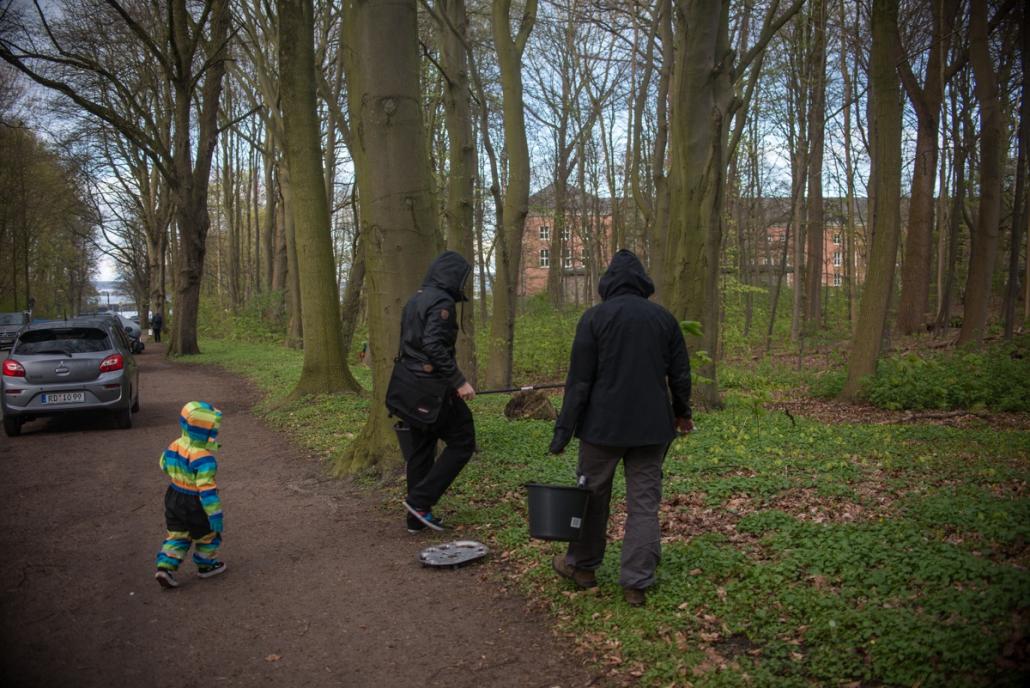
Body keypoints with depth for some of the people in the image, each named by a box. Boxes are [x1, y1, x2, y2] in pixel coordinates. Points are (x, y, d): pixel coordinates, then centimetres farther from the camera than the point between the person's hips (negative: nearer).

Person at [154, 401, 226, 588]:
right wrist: (215, 515, -28)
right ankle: (206, 566, 34)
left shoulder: (175, 445, -7)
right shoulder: (204, 459, -31)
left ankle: (165, 567, 11)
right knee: (208, 534, 18)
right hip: (195, 503, -6)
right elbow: (207, 490, -32)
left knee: (177, 535, 20)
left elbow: (165, 465, 13)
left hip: (174, 497, 7)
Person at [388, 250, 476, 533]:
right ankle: (420, 500, -1)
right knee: (462, 442, 2)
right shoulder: (442, 302, -14)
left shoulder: (415, 300, 16)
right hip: (431, 388, -9)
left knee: (420, 451, 14)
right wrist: (459, 382, -22)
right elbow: (435, 347, -24)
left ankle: (417, 517, 21)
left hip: (409, 386, 9)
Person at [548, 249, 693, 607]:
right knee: (644, 502, 7)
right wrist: (682, 413, 26)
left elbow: (579, 380, -9)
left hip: (603, 425, -2)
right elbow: (680, 374, 9)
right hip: (652, 426, 3)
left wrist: (563, 430, -6)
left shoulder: (594, 317, -5)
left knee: (592, 495, 13)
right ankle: (636, 582, 9)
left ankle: (582, 565, 28)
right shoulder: (664, 317, 5)